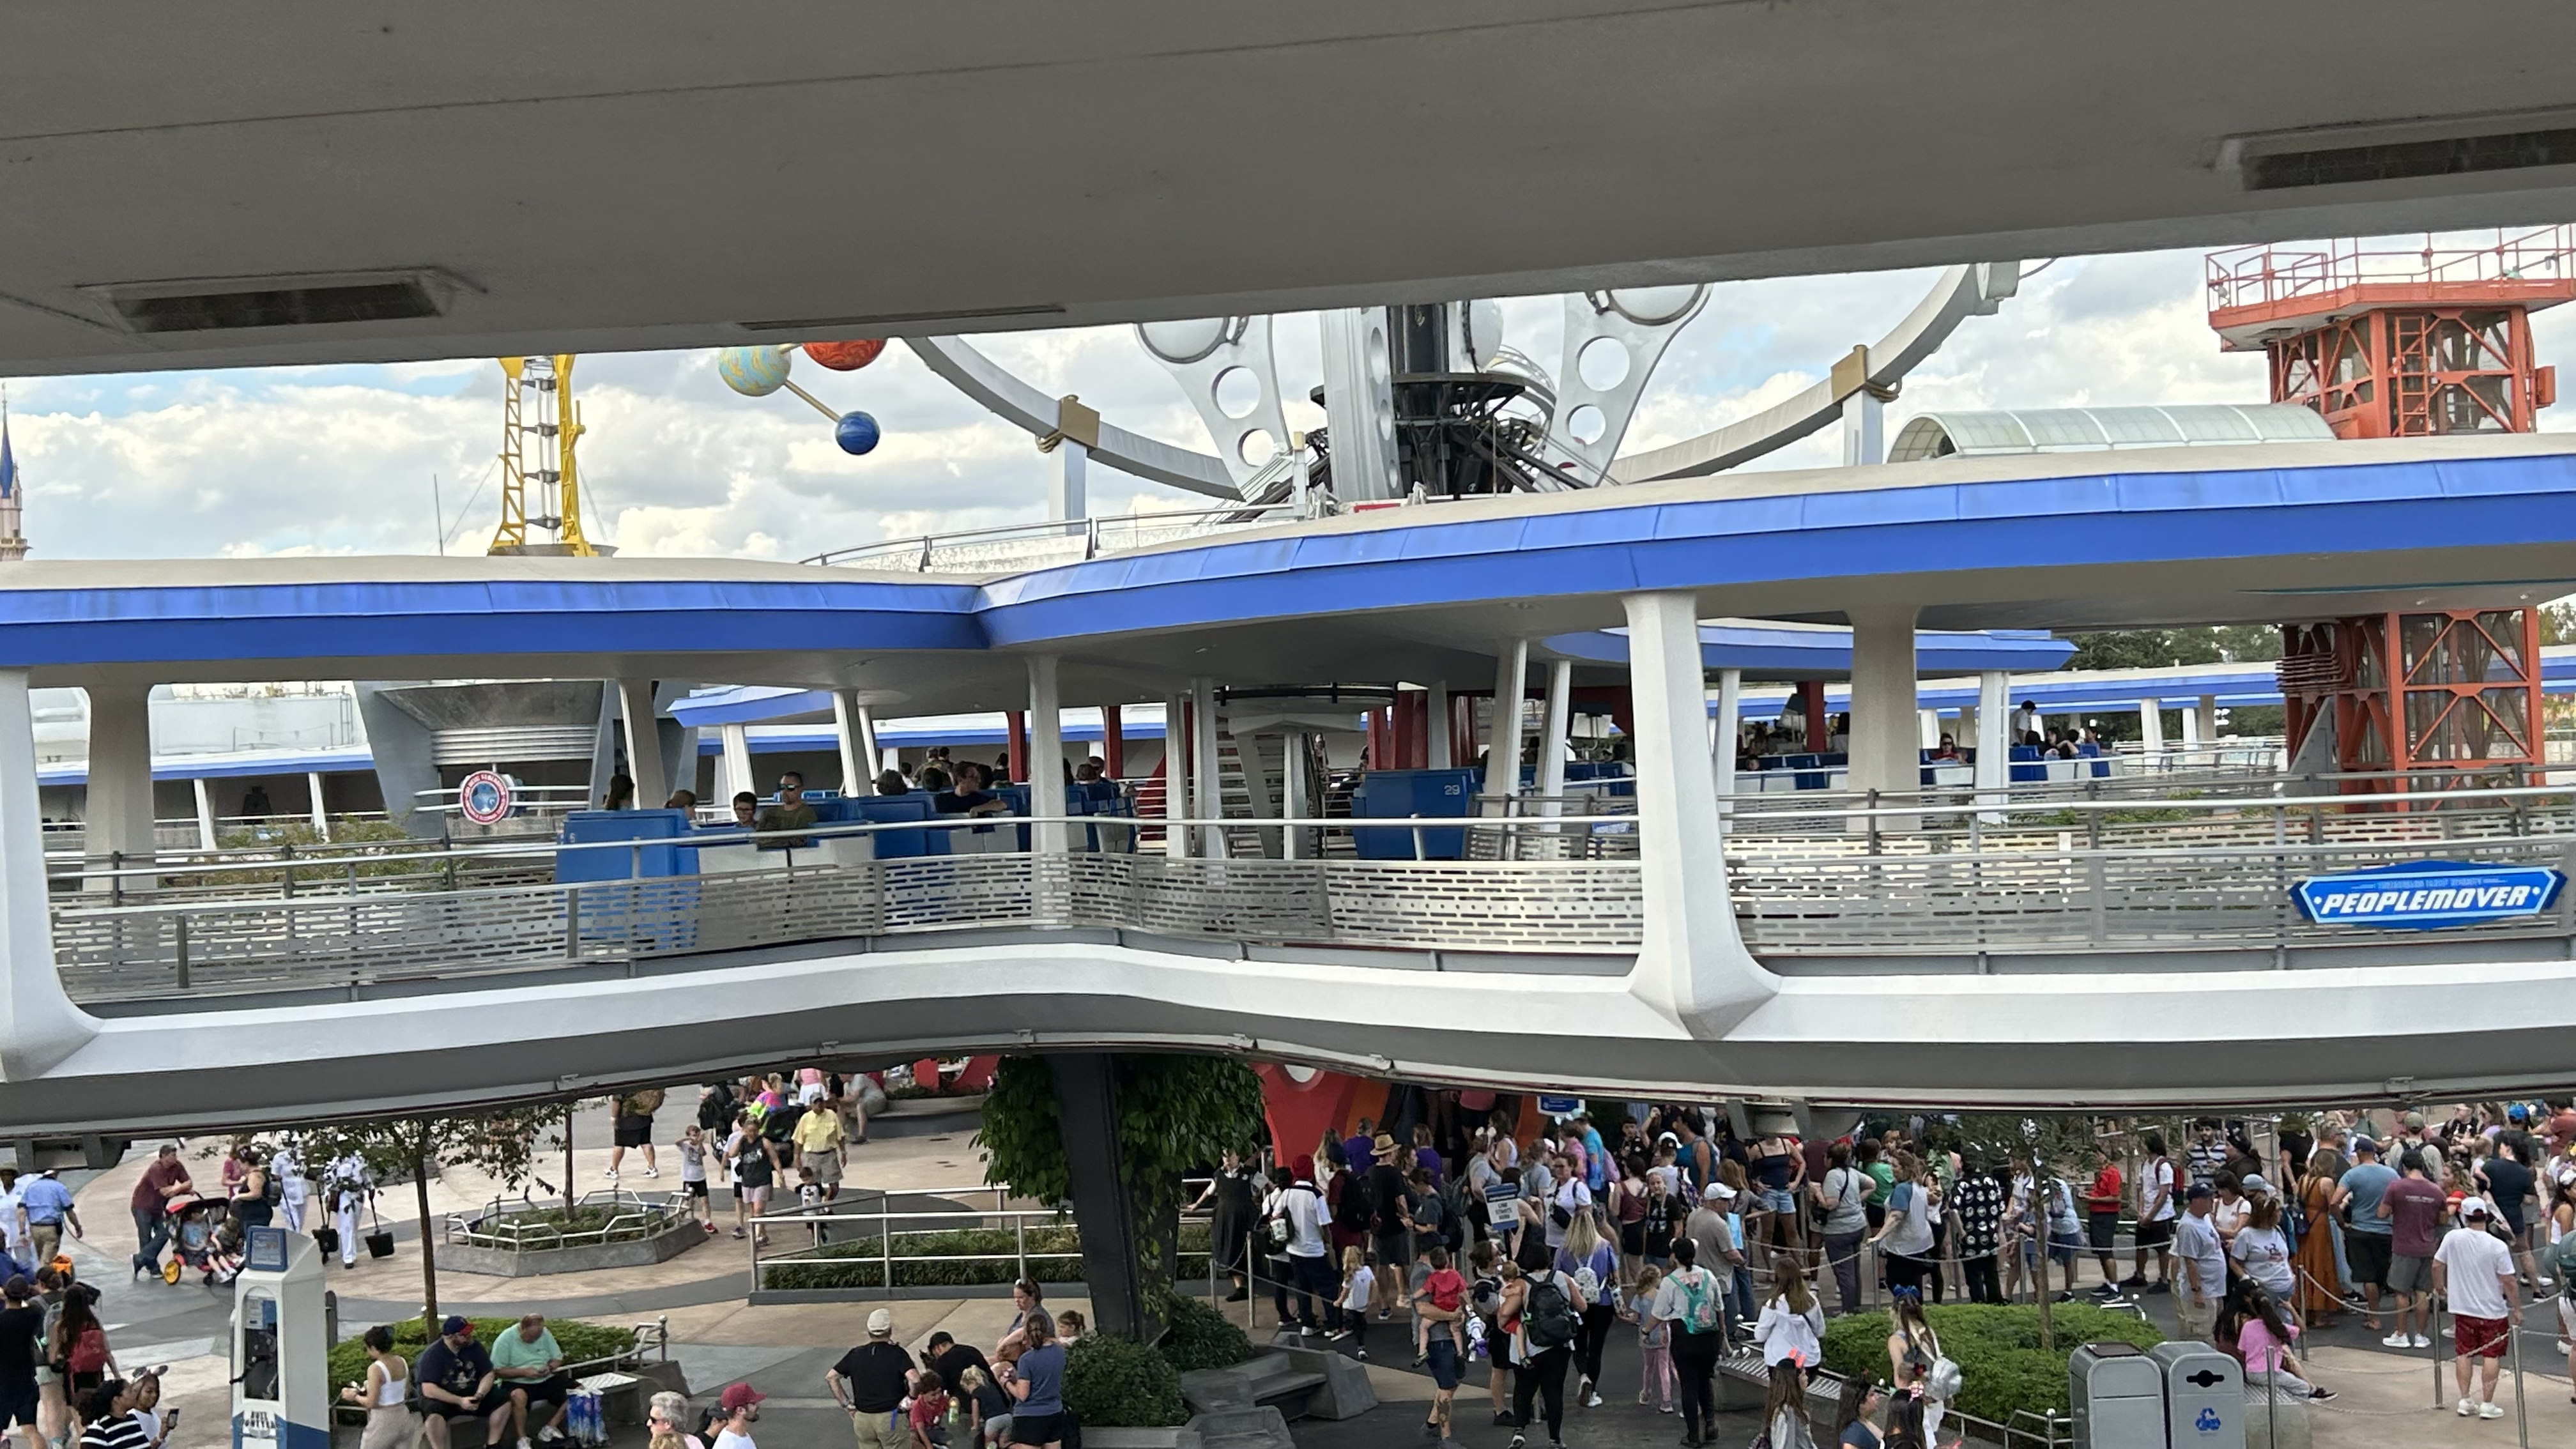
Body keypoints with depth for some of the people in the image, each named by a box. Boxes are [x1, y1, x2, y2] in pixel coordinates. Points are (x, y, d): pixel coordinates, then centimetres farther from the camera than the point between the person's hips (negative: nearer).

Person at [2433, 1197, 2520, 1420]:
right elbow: (2508, 1281, -14)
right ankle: (2487, 1404, 9)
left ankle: (2465, 1401, 17)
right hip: (2492, 1311, -3)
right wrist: (2517, 1309, -1)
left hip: (2462, 1309, 3)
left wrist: (2439, 1287, 22)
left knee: (2464, 1354, 13)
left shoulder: (2452, 1238, -8)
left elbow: (2437, 1265, 3)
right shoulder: (2497, 1246, -17)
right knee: (2492, 1356, 6)